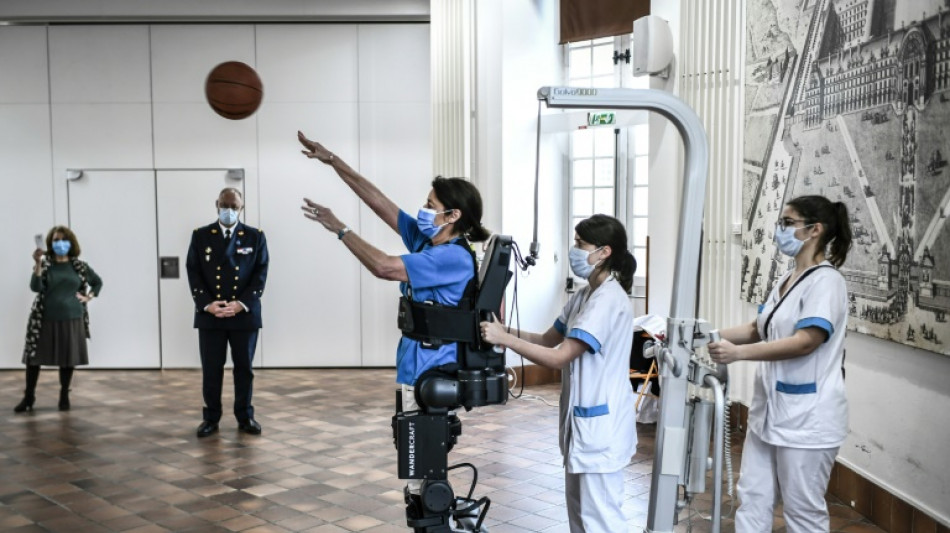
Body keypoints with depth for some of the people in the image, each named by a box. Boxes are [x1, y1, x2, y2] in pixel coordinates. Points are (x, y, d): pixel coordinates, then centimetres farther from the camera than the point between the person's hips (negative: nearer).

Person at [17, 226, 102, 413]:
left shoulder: (79, 266, 4)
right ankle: (28, 397, 14)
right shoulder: (45, 264, -1)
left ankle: (64, 396, 21)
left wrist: (88, 297, 4)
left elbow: (98, 282, 19)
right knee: (34, 356, 1)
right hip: (45, 319, -1)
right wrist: (38, 264, -24)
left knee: (68, 359, 6)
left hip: (72, 319, 1)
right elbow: (35, 287, -15)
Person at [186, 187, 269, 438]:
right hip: (209, 314, 0)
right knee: (211, 369, 4)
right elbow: (193, 273, 1)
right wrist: (207, 304, -12)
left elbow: (260, 274, -1)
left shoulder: (255, 237, 4)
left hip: (245, 314, 0)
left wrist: (242, 304, -12)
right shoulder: (200, 236, 5)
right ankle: (210, 417, 17)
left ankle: (245, 417, 19)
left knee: (244, 367, 7)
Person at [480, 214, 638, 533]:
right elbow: (548, 340, 12)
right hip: (582, 418, 10)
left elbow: (559, 357, -25)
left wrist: (504, 338, -22)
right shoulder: (583, 297, 11)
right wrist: (502, 331, -2)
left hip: (600, 422, -10)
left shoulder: (609, 301, -21)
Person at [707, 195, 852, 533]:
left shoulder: (825, 281, -16)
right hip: (769, 410, 9)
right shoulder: (787, 280, 12)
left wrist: (739, 353, -33)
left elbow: (806, 341, -26)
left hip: (806, 416, -9)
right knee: (752, 498, 13)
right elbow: (759, 329, 20)